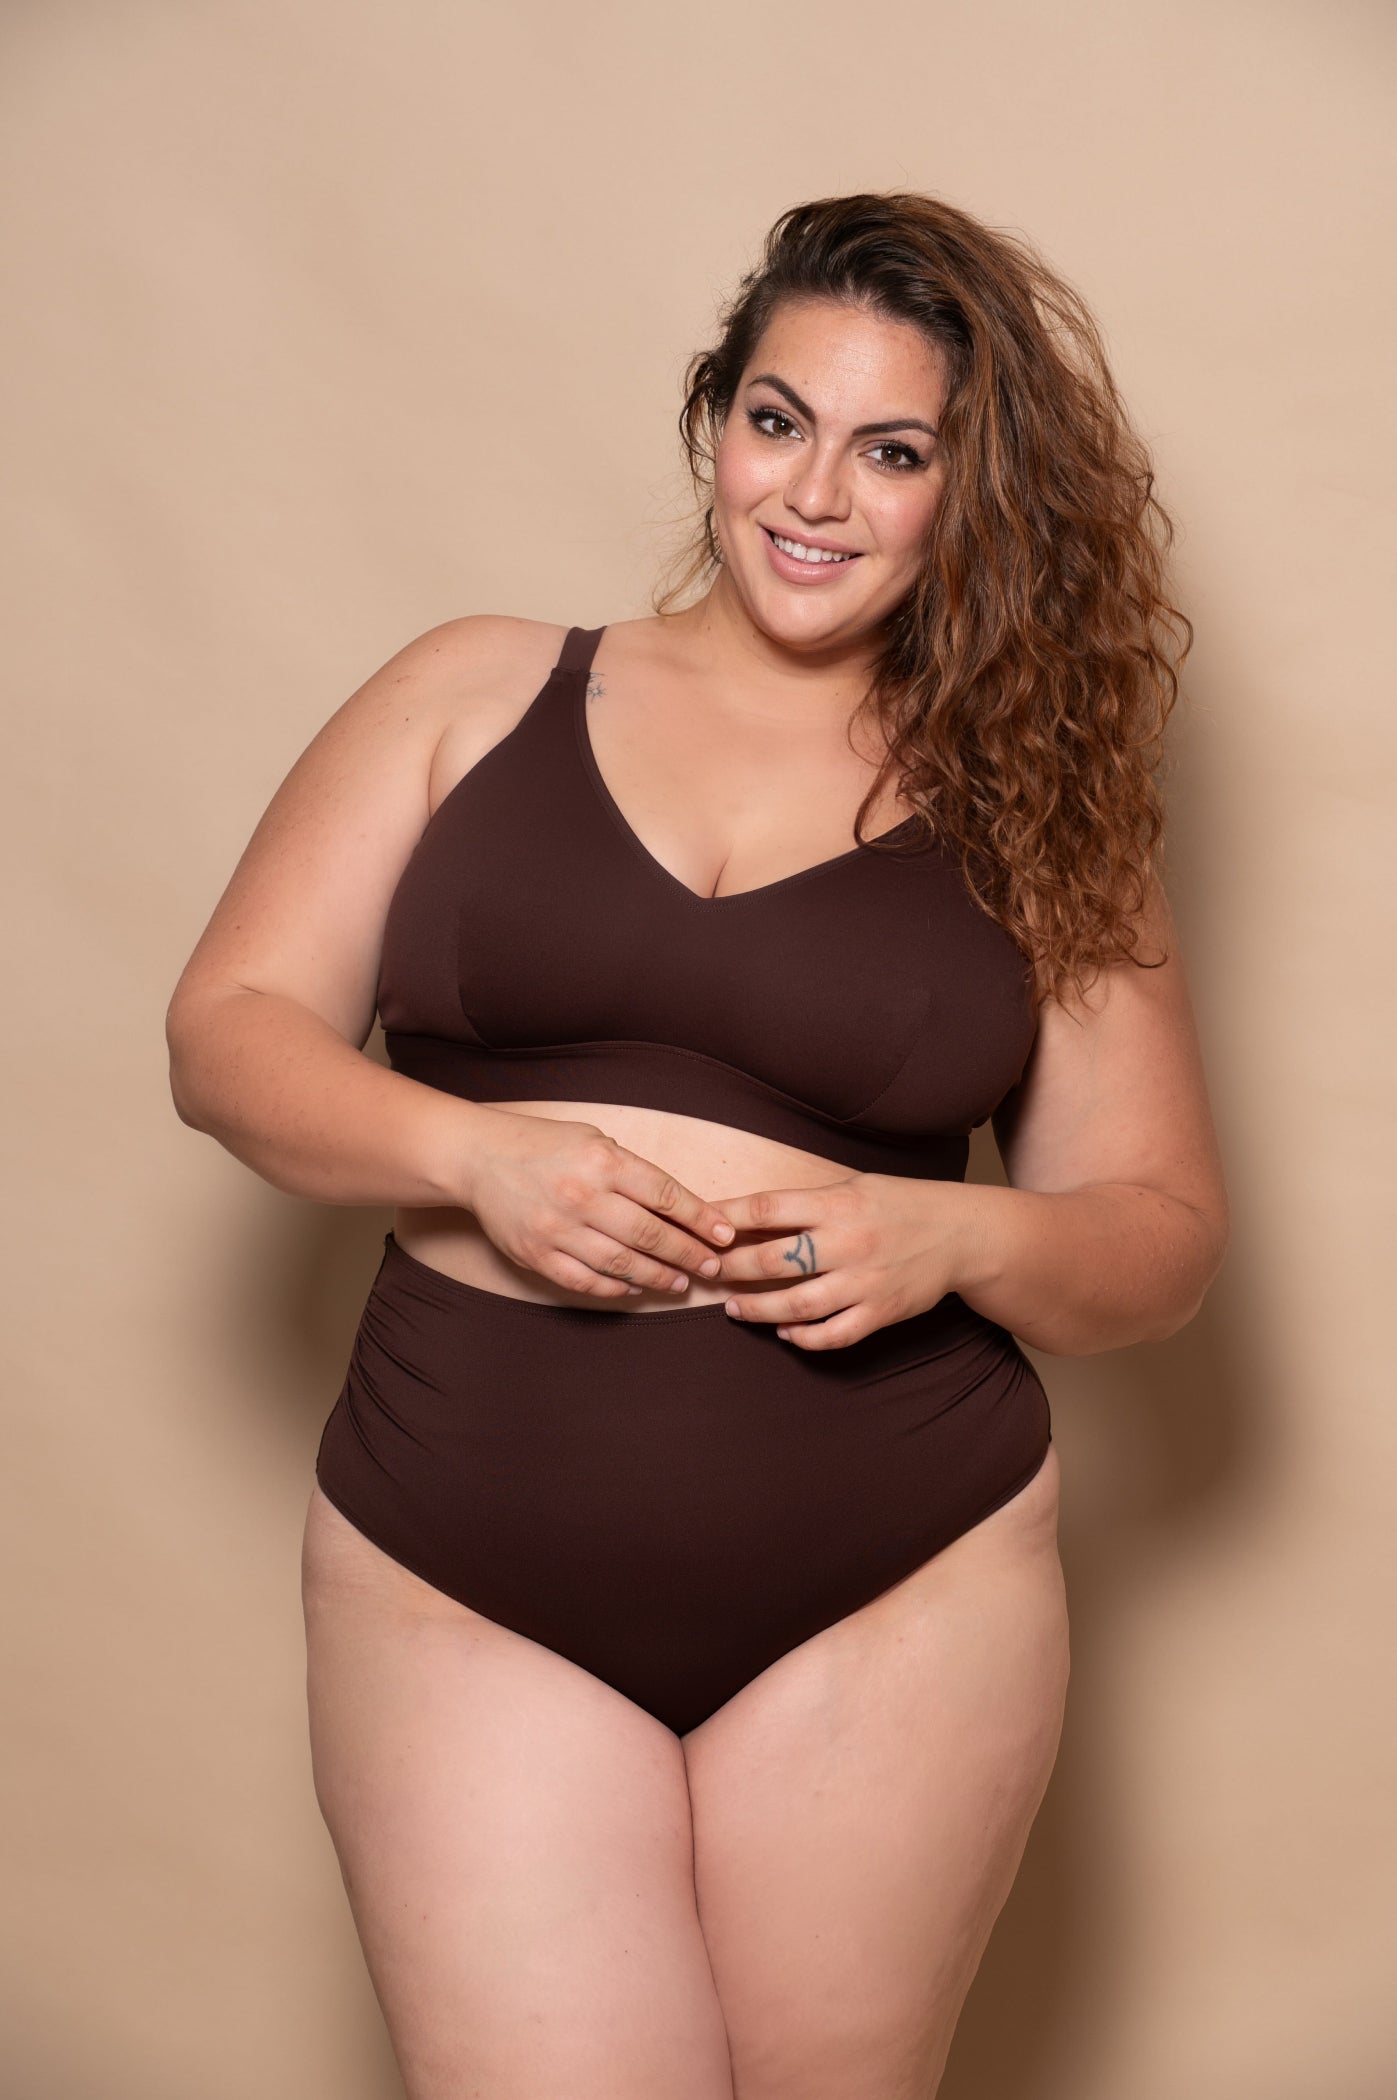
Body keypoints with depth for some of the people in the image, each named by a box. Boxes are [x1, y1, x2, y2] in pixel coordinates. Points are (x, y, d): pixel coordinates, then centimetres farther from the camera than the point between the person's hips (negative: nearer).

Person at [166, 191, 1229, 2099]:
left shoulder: (1028, 807, 6)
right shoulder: (475, 695, 7)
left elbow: (1164, 1229, 8)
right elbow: (227, 1030, 5)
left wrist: (953, 1240, -14)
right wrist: (470, 1154, -14)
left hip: (899, 1601, 1)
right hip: (463, 1595, 0)